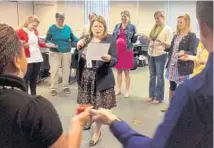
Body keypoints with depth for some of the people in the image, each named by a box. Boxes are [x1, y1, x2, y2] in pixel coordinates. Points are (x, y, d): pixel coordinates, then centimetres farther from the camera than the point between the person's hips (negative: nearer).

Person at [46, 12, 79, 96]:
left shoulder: (68, 28, 3)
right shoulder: (52, 28, -3)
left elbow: (73, 38, 10)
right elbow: (47, 40, -3)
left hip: (66, 52, 3)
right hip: (55, 52, -2)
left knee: (66, 70, 10)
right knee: (54, 70, -3)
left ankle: (66, 86, 23)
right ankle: (53, 88, 7)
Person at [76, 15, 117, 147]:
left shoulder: (110, 40, -6)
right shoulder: (85, 39, 8)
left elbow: (115, 60, -9)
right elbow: (80, 58, 13)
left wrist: (109, 59, -30)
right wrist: (78, 47, -4)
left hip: (101, 78, -4)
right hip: (86, 78, 5)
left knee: (99, 106, 4)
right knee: (87, 104, 16)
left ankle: (97, 132, 21)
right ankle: (89, 120, 45)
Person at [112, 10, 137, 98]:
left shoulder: (132, 27, 1)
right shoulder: (117, 26, 11)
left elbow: (134, 40, 1)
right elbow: (113, 37, 13)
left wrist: (136, 36, -18)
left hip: (127, 51, -3)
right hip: (117, 51, 3)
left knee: (127, 71, 3)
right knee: (118, 71, 10)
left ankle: (127, 90, 14)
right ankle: (119, 89, 21)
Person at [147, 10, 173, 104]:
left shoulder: (167, 29, -7)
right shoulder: (154, 28, 11)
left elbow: (169, 45, -10)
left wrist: (161, 42, -27)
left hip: (160, 55, -6)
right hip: (150, 54, 6)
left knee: (159, 76, 1)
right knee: (152, 75, 12)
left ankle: (159, 97, 10)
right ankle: (152, 95, 23)